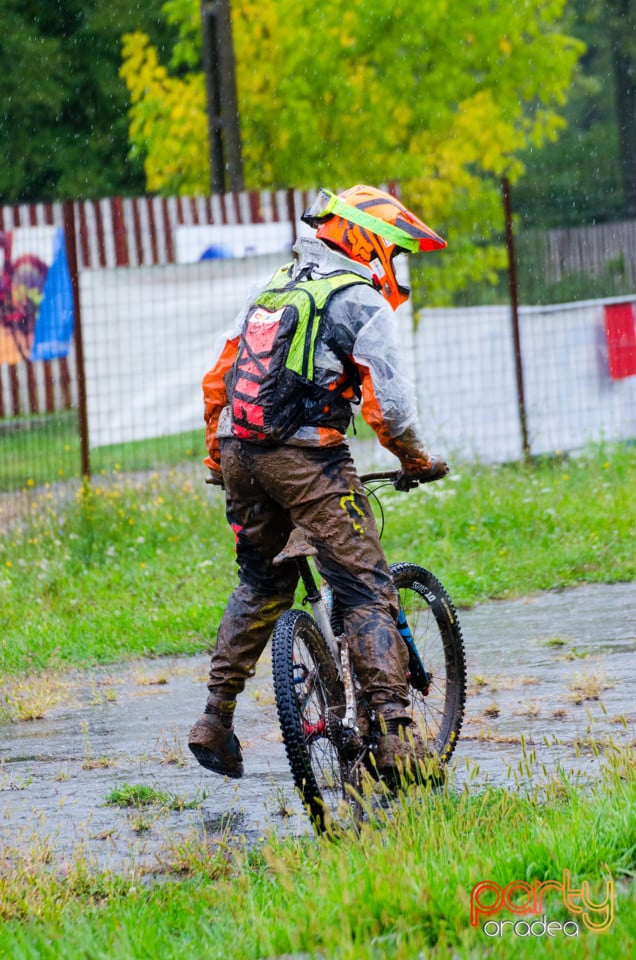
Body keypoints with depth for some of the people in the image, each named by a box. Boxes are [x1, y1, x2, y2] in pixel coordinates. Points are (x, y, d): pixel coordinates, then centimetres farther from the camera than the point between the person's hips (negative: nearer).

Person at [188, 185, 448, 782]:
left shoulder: (272, 290, 20)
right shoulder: (360, 302, -3)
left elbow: (218, 380, 21)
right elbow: (388, 401, -9)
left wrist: (218, 456, 29)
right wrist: (417, 461, 7)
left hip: (241, 455, 7)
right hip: (308, 460, -7)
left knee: (260, 585, 23)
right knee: (366, 593, -5)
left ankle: (215, 718, 20)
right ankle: (395, 735, -12)